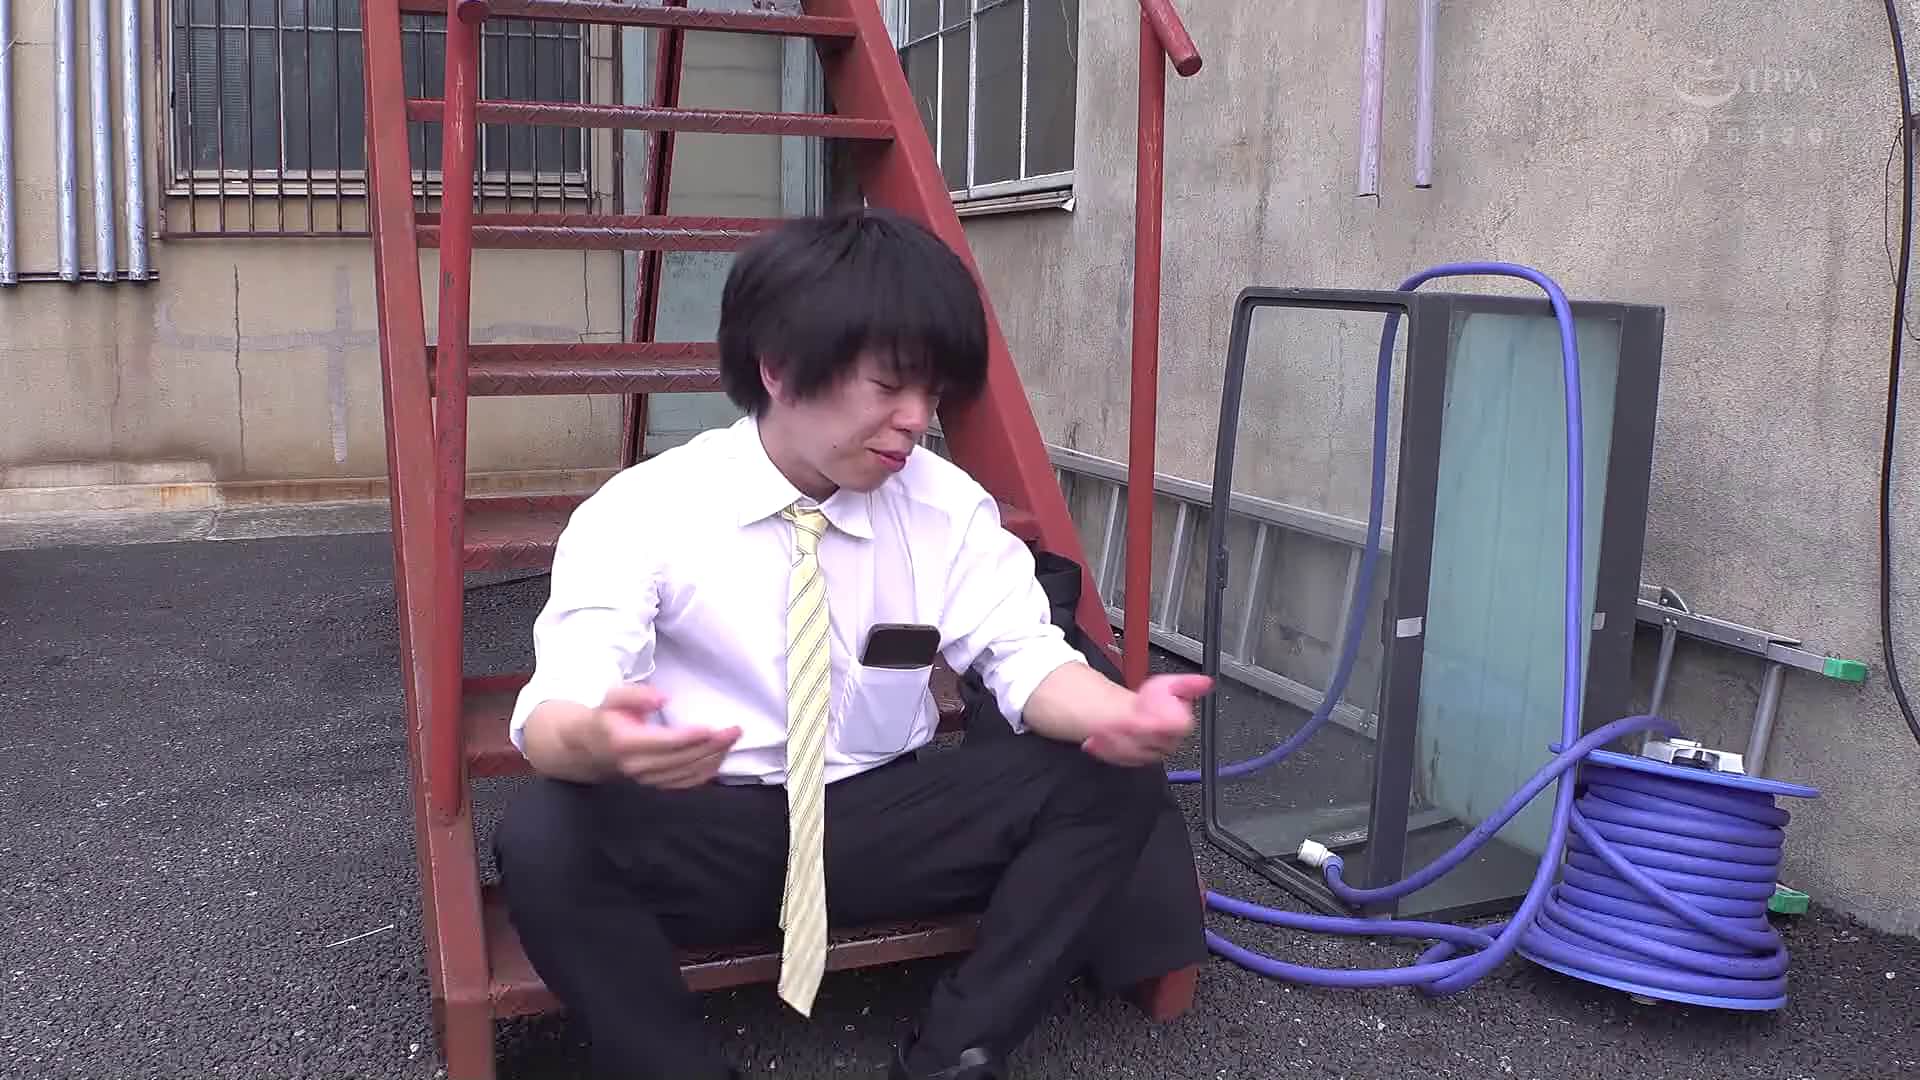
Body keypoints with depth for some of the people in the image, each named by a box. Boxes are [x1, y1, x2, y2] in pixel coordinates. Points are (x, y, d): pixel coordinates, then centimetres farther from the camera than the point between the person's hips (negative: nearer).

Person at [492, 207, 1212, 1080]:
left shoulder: (949, 504, -1)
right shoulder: (641, 510, -12)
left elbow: (1024, 654, -6)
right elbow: (554, 711, -20)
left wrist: (1121, 714, -30)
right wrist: (599, 740, -47)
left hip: (882, 823, 3)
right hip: (702, 832, -2)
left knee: (1113, 782, -17)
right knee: (544, 840, -33)